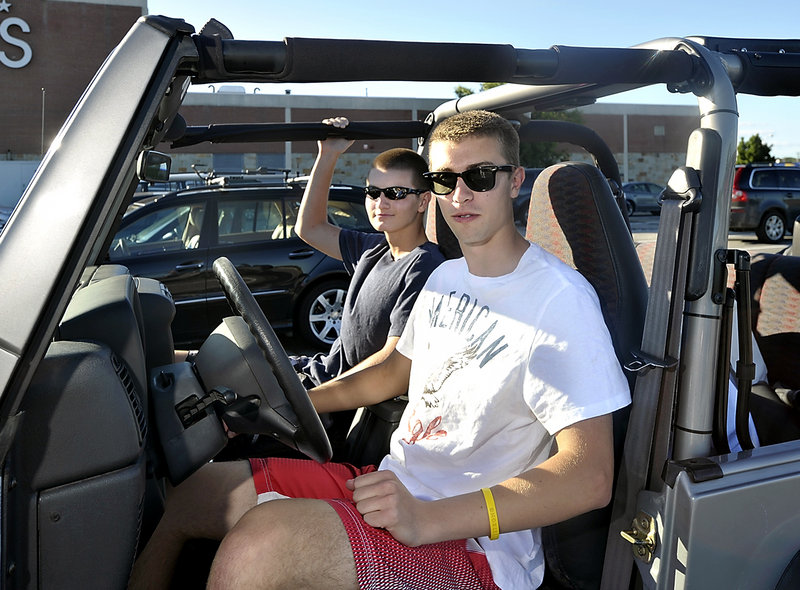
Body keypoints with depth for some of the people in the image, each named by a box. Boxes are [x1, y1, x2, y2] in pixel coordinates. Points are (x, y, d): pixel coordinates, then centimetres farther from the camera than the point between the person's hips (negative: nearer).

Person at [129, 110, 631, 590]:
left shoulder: (560, 299, -16)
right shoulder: (446, 278, 11)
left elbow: (590, 477, -23)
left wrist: (427, 518, -31)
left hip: (474, 542, -8)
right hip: (394, 484, 8)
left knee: (260, 539, -32)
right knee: (189, 497, 2)